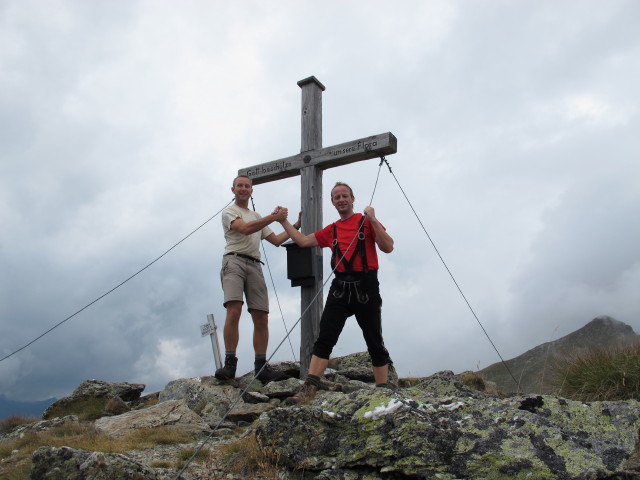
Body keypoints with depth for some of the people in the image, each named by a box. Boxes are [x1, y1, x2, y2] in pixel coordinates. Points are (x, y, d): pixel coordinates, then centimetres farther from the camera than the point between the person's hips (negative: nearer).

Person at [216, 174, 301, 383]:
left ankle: (261, 367, 5)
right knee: (234, 311, -24)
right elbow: (245, 229, -12)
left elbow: (276, 240, 28)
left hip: (254, 265, 7)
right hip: (234, 261, -6)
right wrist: (274, 217, -12)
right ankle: (229, 364, -19)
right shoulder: (229, 211, 8)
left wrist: (296, 225, 21)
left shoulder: (257, 217, 30)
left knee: (261, 318, 0)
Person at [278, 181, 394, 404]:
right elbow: (303, 241, 22)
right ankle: (309, 389, -8)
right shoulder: (331, 230, 17)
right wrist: (284, 221, 21)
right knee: (324, 339, -6)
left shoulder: (366, 221, 4)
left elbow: (388, 247, -6)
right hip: (340, 287, 4)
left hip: (366, 287, -3)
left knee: (375, 343, 5)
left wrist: (373, 220, -14)